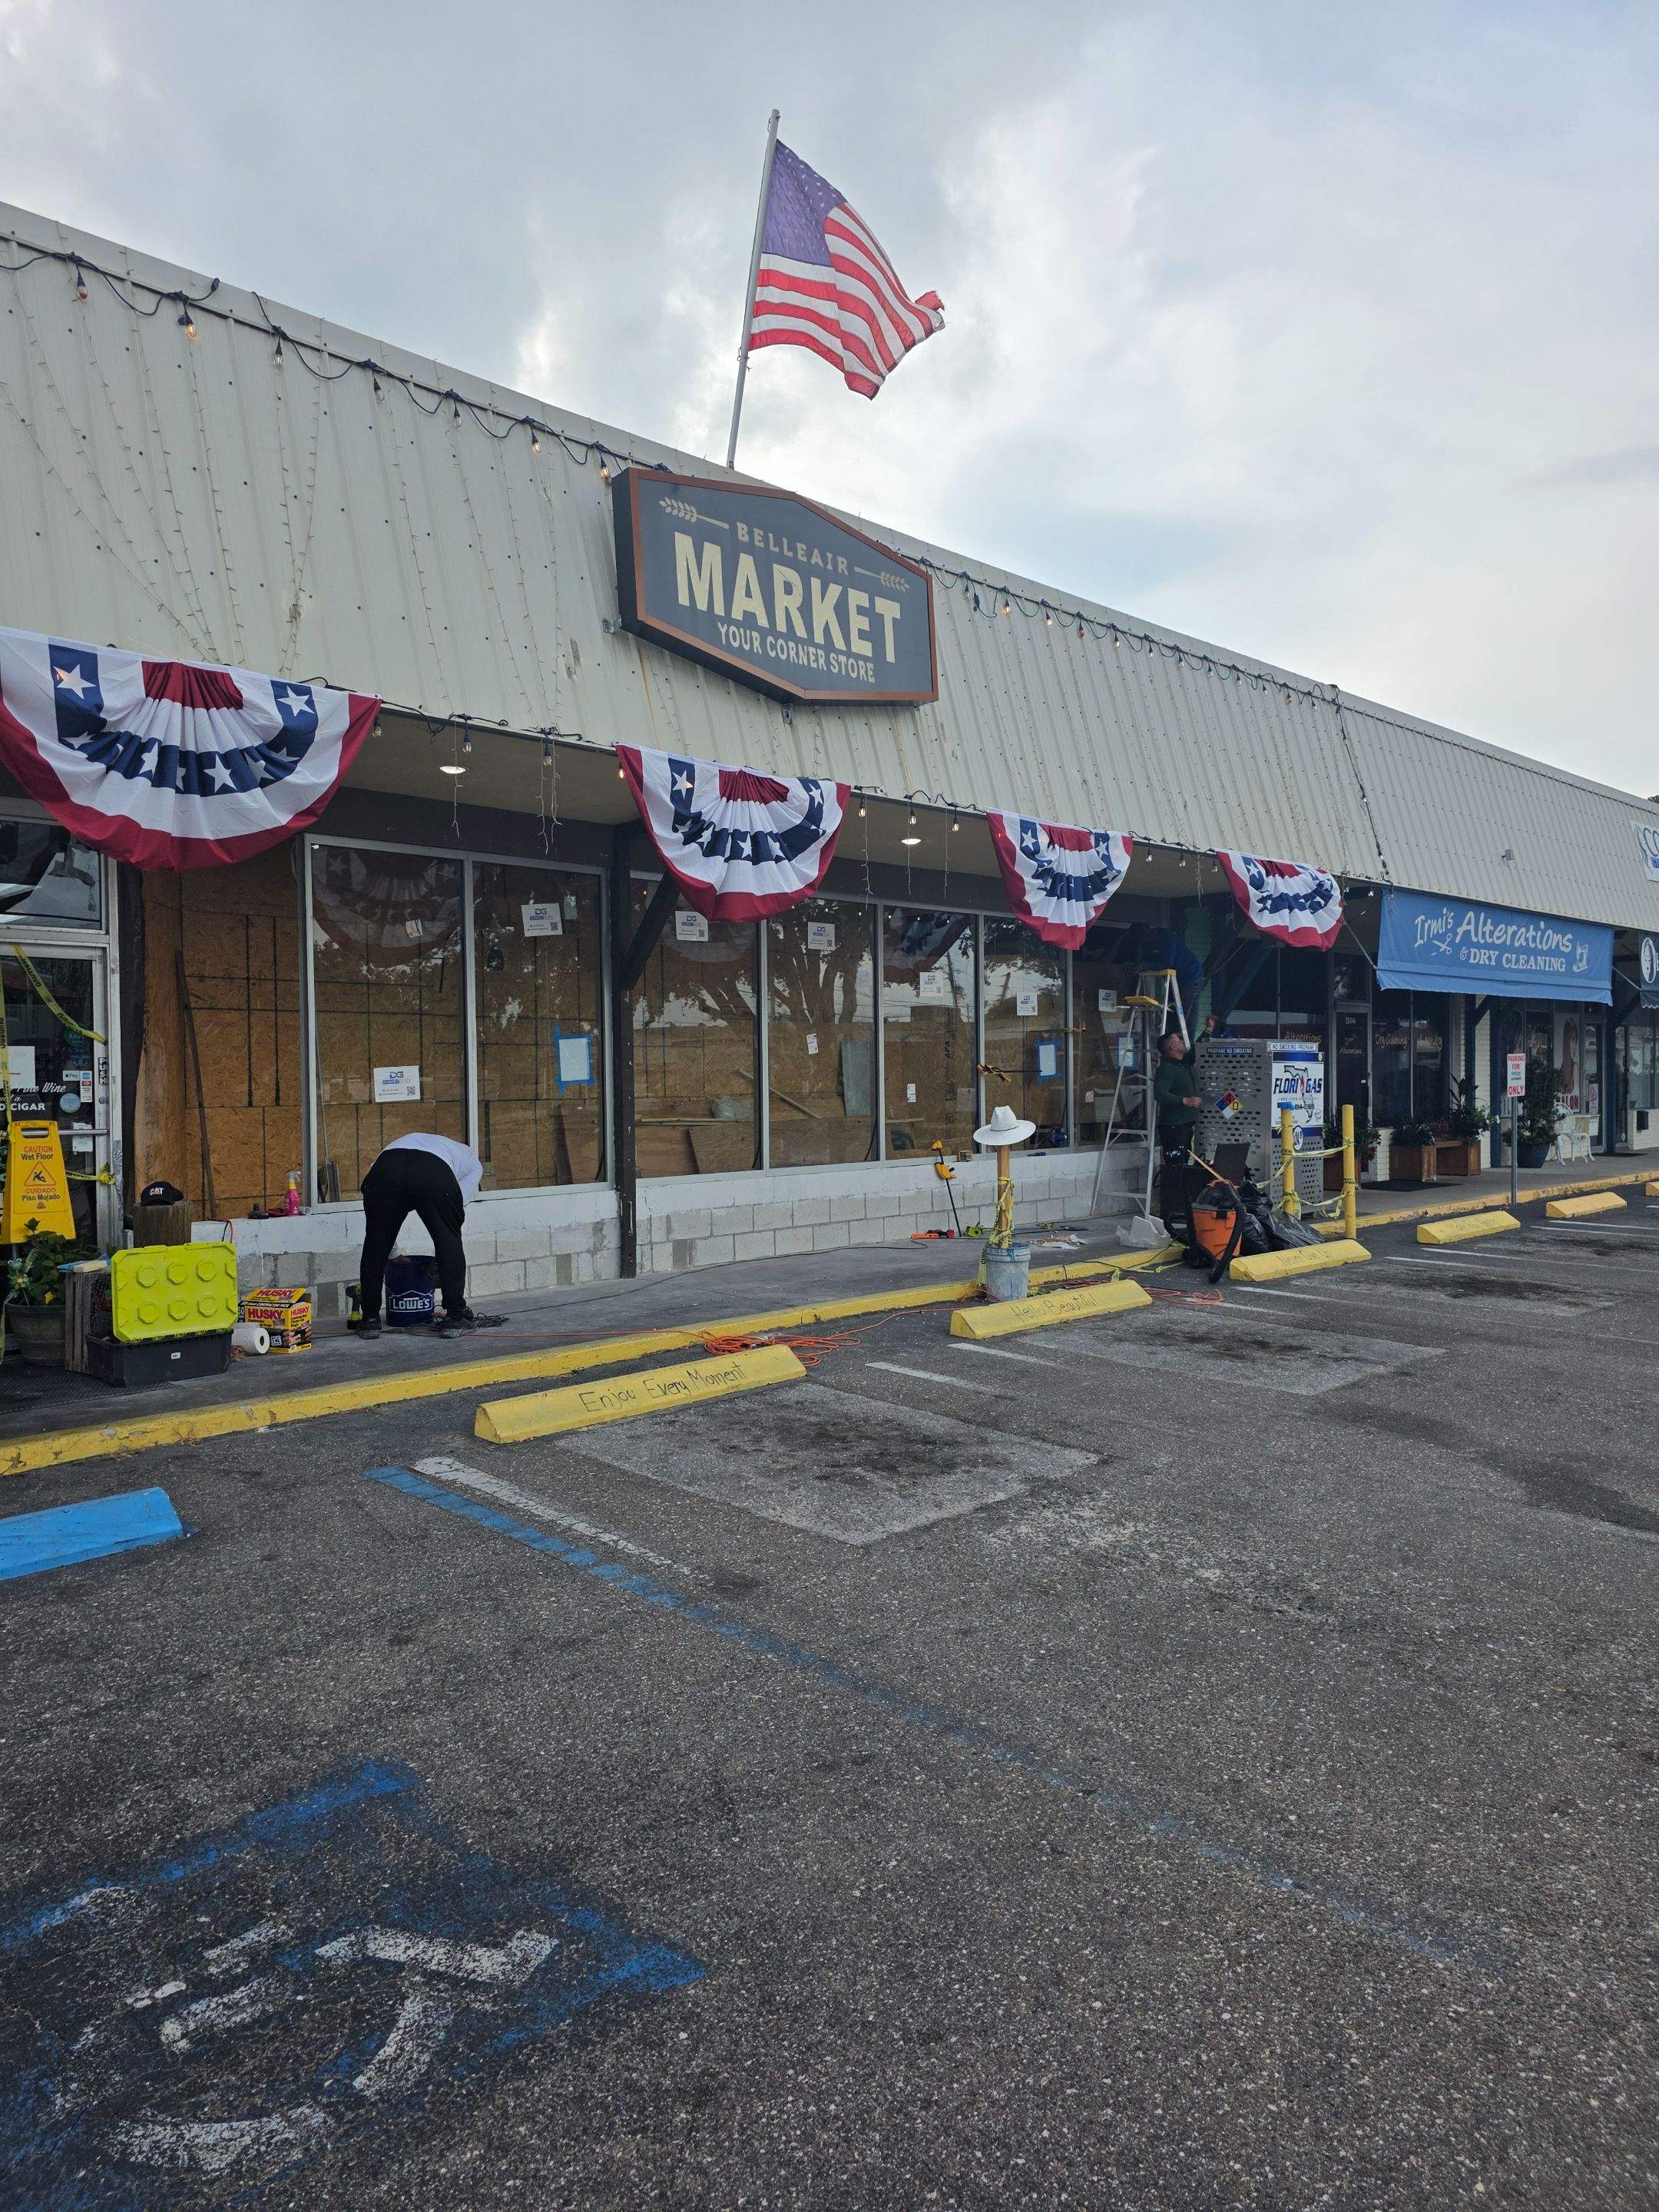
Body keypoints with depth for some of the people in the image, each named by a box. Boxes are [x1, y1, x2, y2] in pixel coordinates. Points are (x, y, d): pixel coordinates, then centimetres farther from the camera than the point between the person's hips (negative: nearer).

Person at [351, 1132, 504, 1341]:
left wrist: (393, 1256, 56)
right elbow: (458, 1206, 23)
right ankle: (455, 1317, 17)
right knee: (450, 1243, 15)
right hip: (435, 1175, -3)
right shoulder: (473, 1162, 37)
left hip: (385, 1169, 3)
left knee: (376, 1245, 18)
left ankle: (370, 1320, 23)